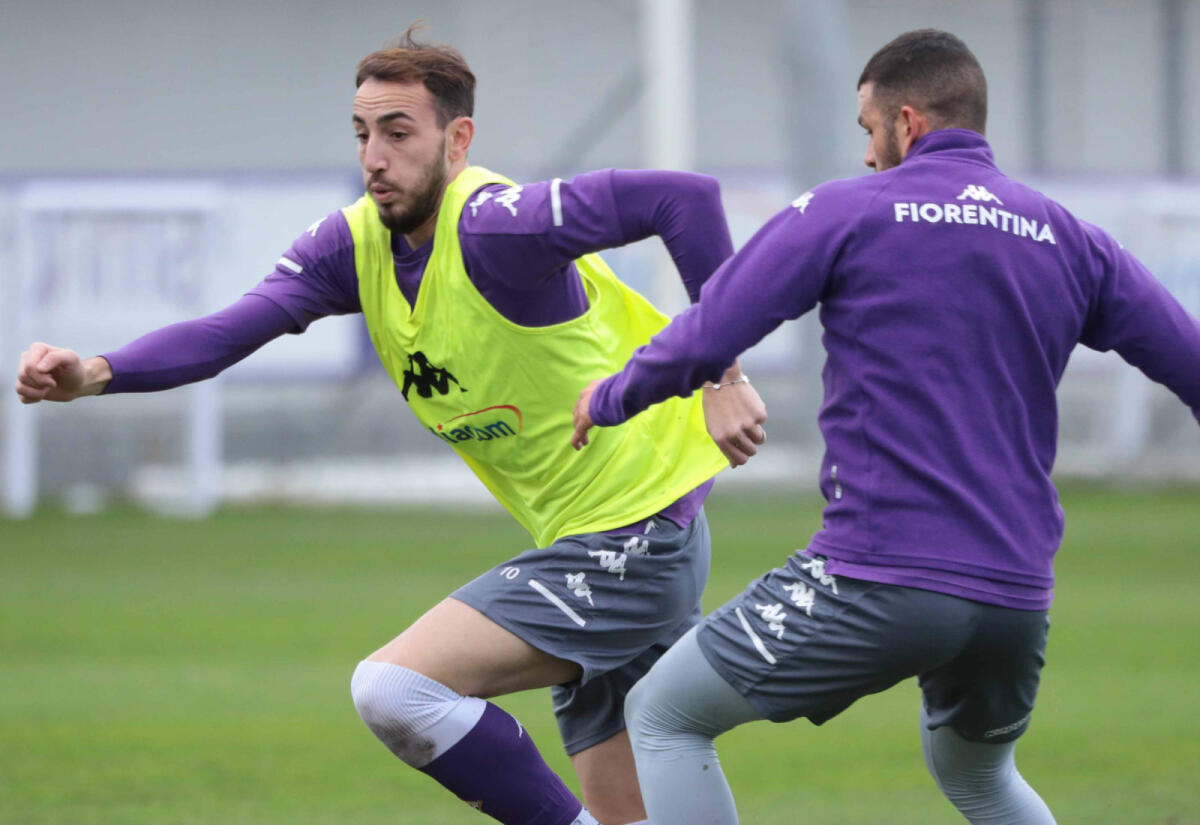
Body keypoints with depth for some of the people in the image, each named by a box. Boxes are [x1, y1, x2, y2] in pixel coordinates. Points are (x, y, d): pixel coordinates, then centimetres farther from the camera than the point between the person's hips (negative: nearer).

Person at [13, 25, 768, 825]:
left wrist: (723, 375, -25)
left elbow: (685, 197, -26)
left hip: (634, 537, -9)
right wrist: (94, 374, -23)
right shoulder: (355, 243, 3)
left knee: (395, 688, -17)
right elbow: (230, 330, -8)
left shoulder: (494, 227, -21)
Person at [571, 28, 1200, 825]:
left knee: (663, 717, 9)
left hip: (880, 576, -5)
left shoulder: (845, 213, -1)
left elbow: (701, 346, -4)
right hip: (1017, 595, 5)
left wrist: (608, 399, 15)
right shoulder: (1068, 239, 10)